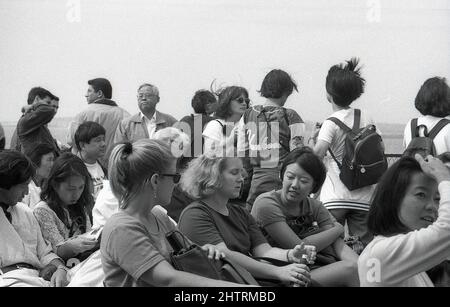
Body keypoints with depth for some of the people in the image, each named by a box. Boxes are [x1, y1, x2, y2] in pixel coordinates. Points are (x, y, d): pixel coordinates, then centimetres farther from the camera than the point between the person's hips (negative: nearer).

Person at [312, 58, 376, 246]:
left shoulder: (331, 123, -9)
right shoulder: (367, 120, 7)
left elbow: (318, 153, -21)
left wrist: (315, 138, -1)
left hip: (335, 198, -5)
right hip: (363, 196, 5)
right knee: (365, 246, 6)